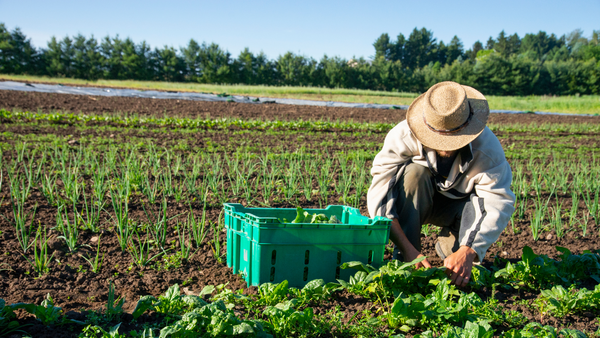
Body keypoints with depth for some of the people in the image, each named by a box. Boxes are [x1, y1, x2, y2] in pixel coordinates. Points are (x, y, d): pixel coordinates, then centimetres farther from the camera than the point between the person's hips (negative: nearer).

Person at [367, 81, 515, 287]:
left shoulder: (487, 146, -29)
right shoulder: (403, 137, -32)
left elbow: (500, 203, -35)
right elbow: (379, 195, -36)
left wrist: (467, 252, -48)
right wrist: (407, 249, -45)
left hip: (457, 205, 1)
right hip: (412, 203, 0)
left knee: (484, 202, -32)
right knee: (414, 172, -34)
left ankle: (450, 247, -3)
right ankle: (404, 258, -23)